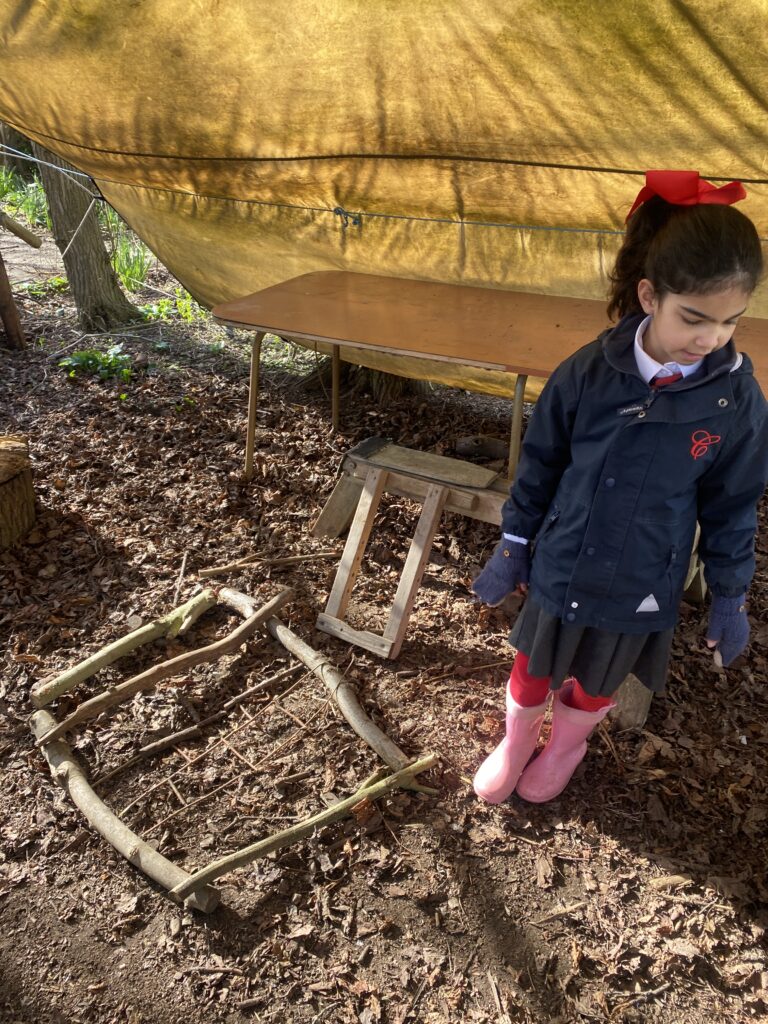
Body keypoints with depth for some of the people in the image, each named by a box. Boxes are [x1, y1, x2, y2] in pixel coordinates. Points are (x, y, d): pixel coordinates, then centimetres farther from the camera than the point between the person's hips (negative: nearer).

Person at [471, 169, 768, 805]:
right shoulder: (588, 373, -17)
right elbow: (539, 465, -4)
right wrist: (512, 549, 2)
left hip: (640, 589, 0)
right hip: (558, 569, 0)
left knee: (597, 683, 24)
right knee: (533, 669, 21)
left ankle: (567, 747, 56)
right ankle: (516, 742, 52)